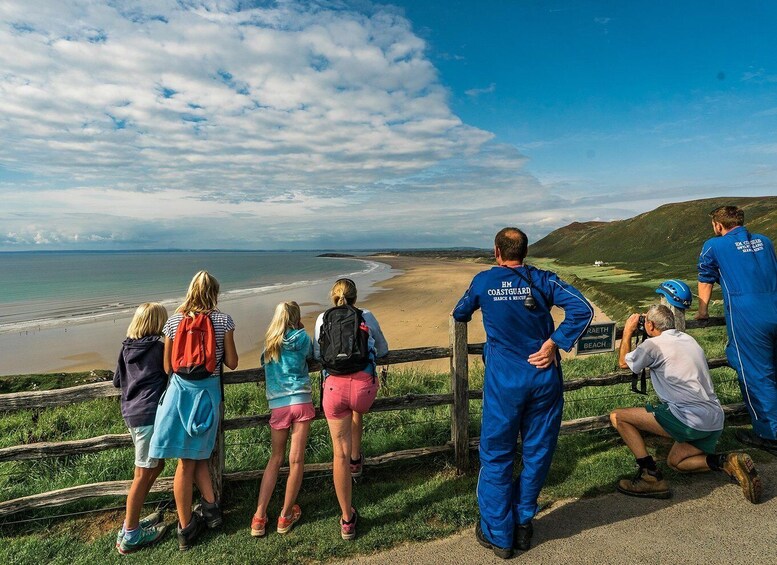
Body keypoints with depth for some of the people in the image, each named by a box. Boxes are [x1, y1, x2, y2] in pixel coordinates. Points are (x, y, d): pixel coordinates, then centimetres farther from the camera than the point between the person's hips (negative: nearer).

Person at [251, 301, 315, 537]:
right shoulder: (301, 336, 1)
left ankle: (259, 518, 12)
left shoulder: (269, 343, 12)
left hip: (277, 405, 4)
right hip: (300, 401, -4)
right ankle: (286, 516, 12)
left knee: (275, 459, 14)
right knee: (296, 460, 4)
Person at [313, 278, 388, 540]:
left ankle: (347, 520, 20)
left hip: (334, 386, 0)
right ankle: (357, 460, 50)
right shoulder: (367, 317, 13)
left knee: (340, 452, 10)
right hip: (364, 385, 1)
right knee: (358, 411, 38)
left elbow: (317, 354, 24)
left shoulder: (323, 319, 14)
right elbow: (383, 349, 26)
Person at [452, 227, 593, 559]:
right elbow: (582, 309, -12)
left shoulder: (483, 281, 0)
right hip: (544, 378, 2)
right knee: (538, 453, 16)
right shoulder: (543, 279, 0)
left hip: (503, 382, -1)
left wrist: (469, 313, 37)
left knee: (496, 456, 11)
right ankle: (522, 525, 30)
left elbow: (459, 315, 15)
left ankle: (498, 534, 21)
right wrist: (553, 344, -10)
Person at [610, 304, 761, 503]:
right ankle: (728, 462, 4)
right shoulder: (688, 339, 15)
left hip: (689, 420, -9)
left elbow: (623, 362, 9)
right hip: (715, 422, 9)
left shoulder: (653, 344, -8)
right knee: (675, 461, 27)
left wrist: (627, 332, 21)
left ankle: (651, 477, -5)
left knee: (617, 416, -4)